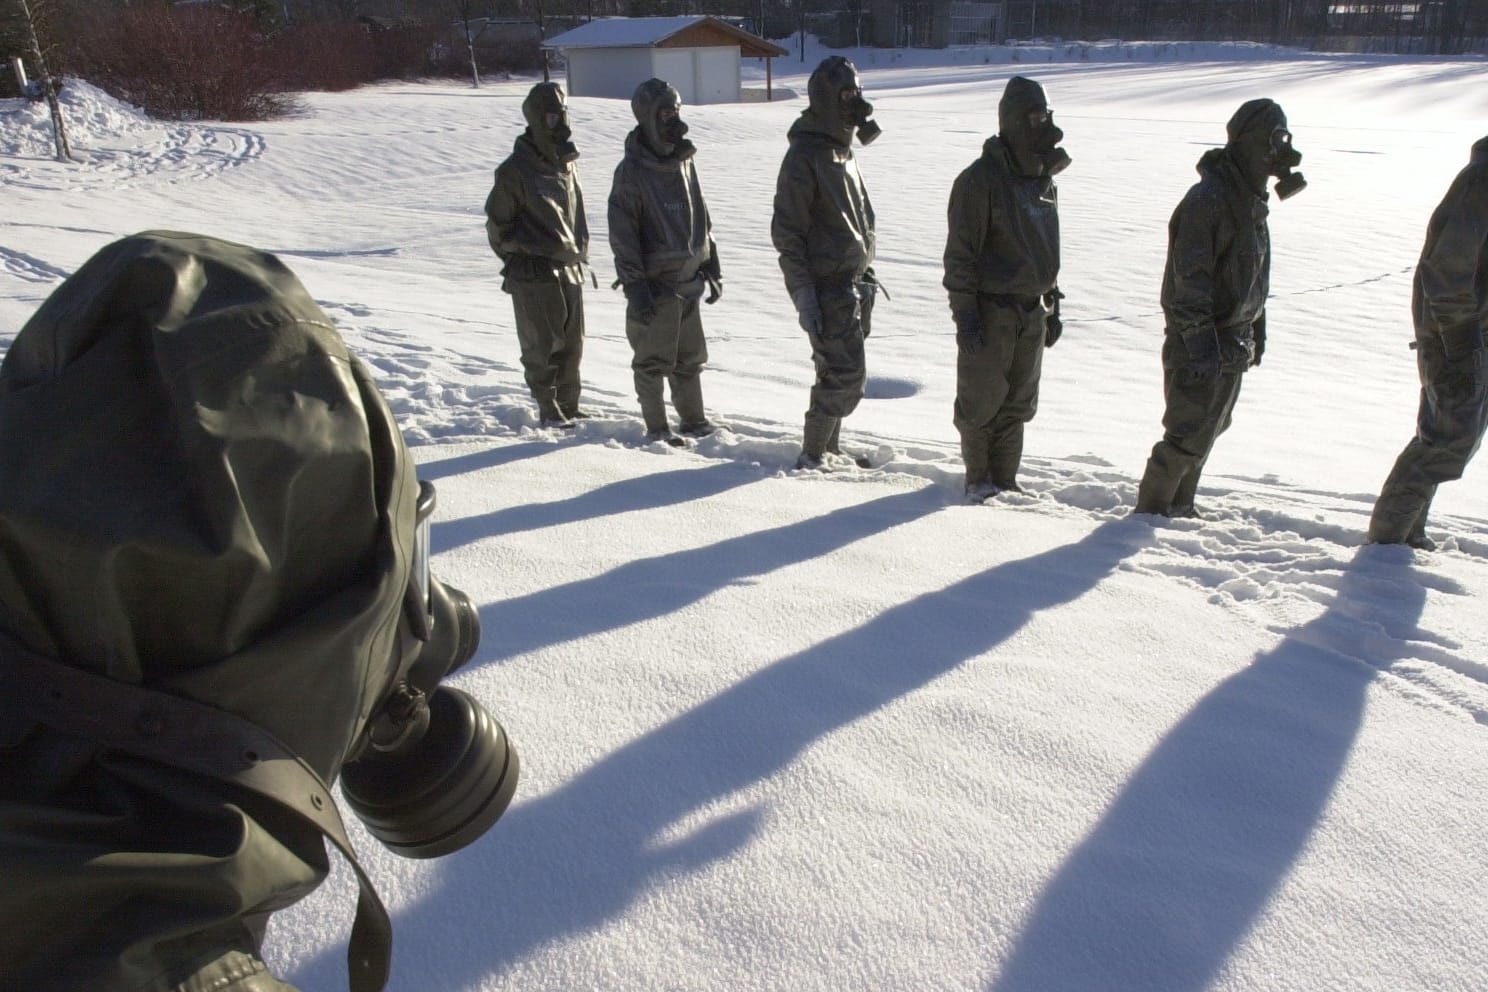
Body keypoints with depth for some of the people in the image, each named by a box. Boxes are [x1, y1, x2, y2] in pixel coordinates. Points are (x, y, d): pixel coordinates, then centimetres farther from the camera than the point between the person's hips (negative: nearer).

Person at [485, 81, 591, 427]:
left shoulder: (567, 162, 10)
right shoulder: (516, 170, -11)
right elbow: (497, 222, -4)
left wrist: (579, 252, 16)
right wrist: (519, 256, -1)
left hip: (569, 269, 7)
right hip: (534, 274, -6)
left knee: (572, 343, 11)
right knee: (542, 346, 0)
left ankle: (569, 405, 24)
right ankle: (549, 409, 12)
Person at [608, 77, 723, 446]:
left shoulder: (683, 161, 9)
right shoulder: (632, 170, -12)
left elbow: (701, 218, 17)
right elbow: (622, 234, -13)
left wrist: (711, 268, 15)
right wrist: (634, 286, -17)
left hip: (688, 281, 7)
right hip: (655, 285, -7)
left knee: (690, 357, 16)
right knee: (653, 360, 3)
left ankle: (693, 419, 30)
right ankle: (656, 427, 16)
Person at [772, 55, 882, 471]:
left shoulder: (843, 150, 14)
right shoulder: (804, 155, -14)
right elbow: (787, 231, -16)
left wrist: (866, 274, 21)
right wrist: (803, 293, -20)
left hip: (854, 284, 9)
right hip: (826, 288, -9)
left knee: (841, 373, 14)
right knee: (845, 375, -9)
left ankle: (829, 448, 28)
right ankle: (811, 456, 4)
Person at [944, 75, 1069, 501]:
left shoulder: (1045, 179, 12)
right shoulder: (980, 179, -12)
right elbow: (960, 253, -14)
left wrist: (1053, 305, 19)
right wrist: (964, 313, -18)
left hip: (1031, 311, 7)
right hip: (990, 310, -7)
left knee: (1018, 403, 11)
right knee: (983, 400, 2)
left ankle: (1004, 481, 22)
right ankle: (978, 479, 18)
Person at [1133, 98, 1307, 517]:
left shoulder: (1252, 199, 13)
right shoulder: (1208, 198, -18)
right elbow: (1189, 277, -23)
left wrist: (1257, 329, 21)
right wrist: (1200, 343, -26)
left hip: (1233, 345, 10)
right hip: (1202, 343, -10)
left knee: (1209, 429, 17)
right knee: (1189, 435, -5)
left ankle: (1179, 506, 30)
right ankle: (1150, 511, 9)